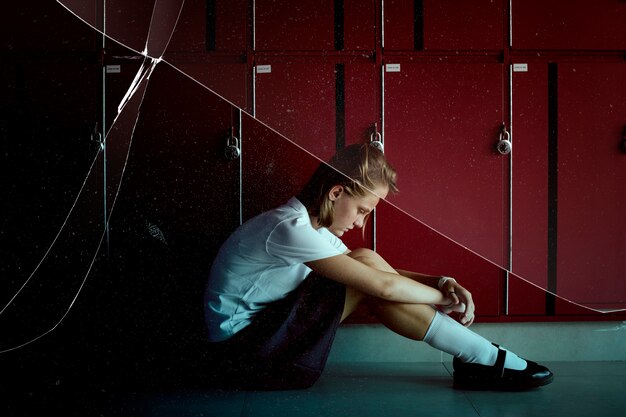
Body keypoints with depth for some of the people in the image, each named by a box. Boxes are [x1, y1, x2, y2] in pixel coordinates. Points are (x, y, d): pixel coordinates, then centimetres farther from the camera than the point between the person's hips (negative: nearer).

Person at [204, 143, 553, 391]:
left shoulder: (308, 224, 9)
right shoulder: (291, 228, -22)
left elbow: (380, 274, 10)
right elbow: (382, 285, -25)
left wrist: (441, 282, -6)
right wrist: (443, 298, -9)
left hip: (262, 340, 9)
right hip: (242, 356, -9)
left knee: (366, 265, -5)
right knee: (367, 264, -20)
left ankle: (481, 357, -3)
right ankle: (488, 361, -11)